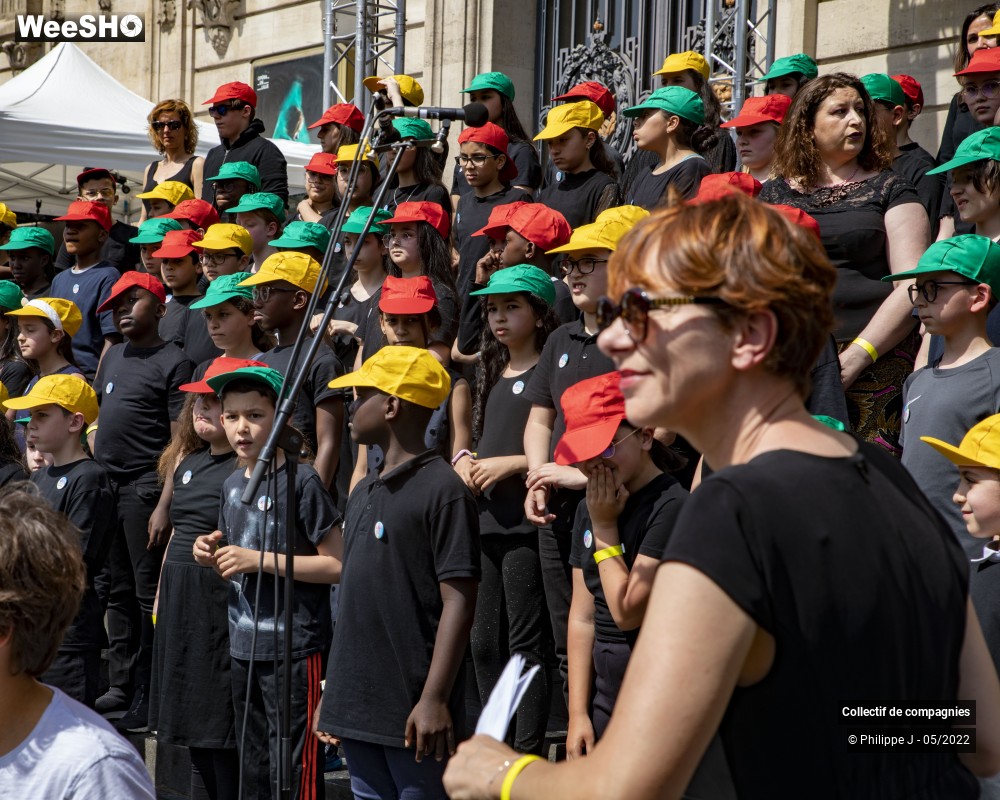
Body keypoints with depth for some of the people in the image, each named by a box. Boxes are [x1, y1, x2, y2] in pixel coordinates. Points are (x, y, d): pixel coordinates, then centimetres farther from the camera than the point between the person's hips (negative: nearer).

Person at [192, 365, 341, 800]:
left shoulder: (301, 481, -11)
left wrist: (260, 560, -17)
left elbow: (337, 565, -15)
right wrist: (214, 557, 0)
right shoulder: (233, 485, 11)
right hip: (243, 647, 8)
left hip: (294, 650, -8)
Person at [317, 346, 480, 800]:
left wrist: (435, 699, -19)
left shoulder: (442, 490, -10)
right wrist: (333, 693, 19)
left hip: (412, 713, -8)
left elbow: (458, 600, -14)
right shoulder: (364, 494, 15)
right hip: (358, 707, 8)